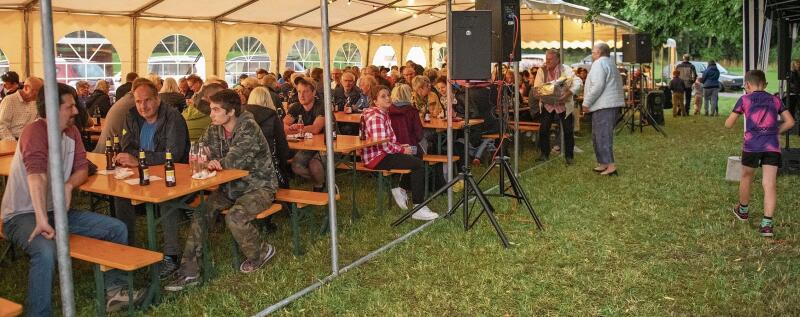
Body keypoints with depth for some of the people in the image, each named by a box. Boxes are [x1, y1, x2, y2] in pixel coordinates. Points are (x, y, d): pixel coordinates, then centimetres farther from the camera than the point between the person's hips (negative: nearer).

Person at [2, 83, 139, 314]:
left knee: (117, 229, -1)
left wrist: (68, 186, -20)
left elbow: (82, 168, 5)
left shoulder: (71, 131, 5)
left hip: (57, 210, 8)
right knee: (46, 251, -38)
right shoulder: (35, 131, -20)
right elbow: (36, 175, -33)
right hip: (22, 215, -8)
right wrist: (42, 220, -44)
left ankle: (115, 290, 8)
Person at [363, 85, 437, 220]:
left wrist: (400, 146, 5)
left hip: (383, 153, 11)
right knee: (418, 164, -17)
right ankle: (418, 209, -15)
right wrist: (402, 150, -14)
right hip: (377, 158, -11)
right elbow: (382, 144, -25)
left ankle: (402, 189, 22)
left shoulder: (384, 114, 15)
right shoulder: (376, 116, -19)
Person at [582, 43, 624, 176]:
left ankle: (610, 165, -13)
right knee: (602, 135, 16)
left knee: (602, 136, -10)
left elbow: (597, 86, -19)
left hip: (603, 105, -10)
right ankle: (604, 163, 19)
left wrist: (586, 103, -13)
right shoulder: (611, 64, 23)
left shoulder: (599, 63, -8)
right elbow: (619, 85, 24)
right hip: (613, 104, 10)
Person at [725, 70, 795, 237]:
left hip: (751, 145, -1)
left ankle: (743, 211, 40)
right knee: (769, 185, -1)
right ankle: (767, 224, -9)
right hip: (772, 147, 1)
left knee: (746, 177, 21)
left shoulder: (744, 99, 6)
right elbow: (790, 122, 10)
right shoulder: (775, 100, 14)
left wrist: (734, 114, 25)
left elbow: (728, 124, 6)